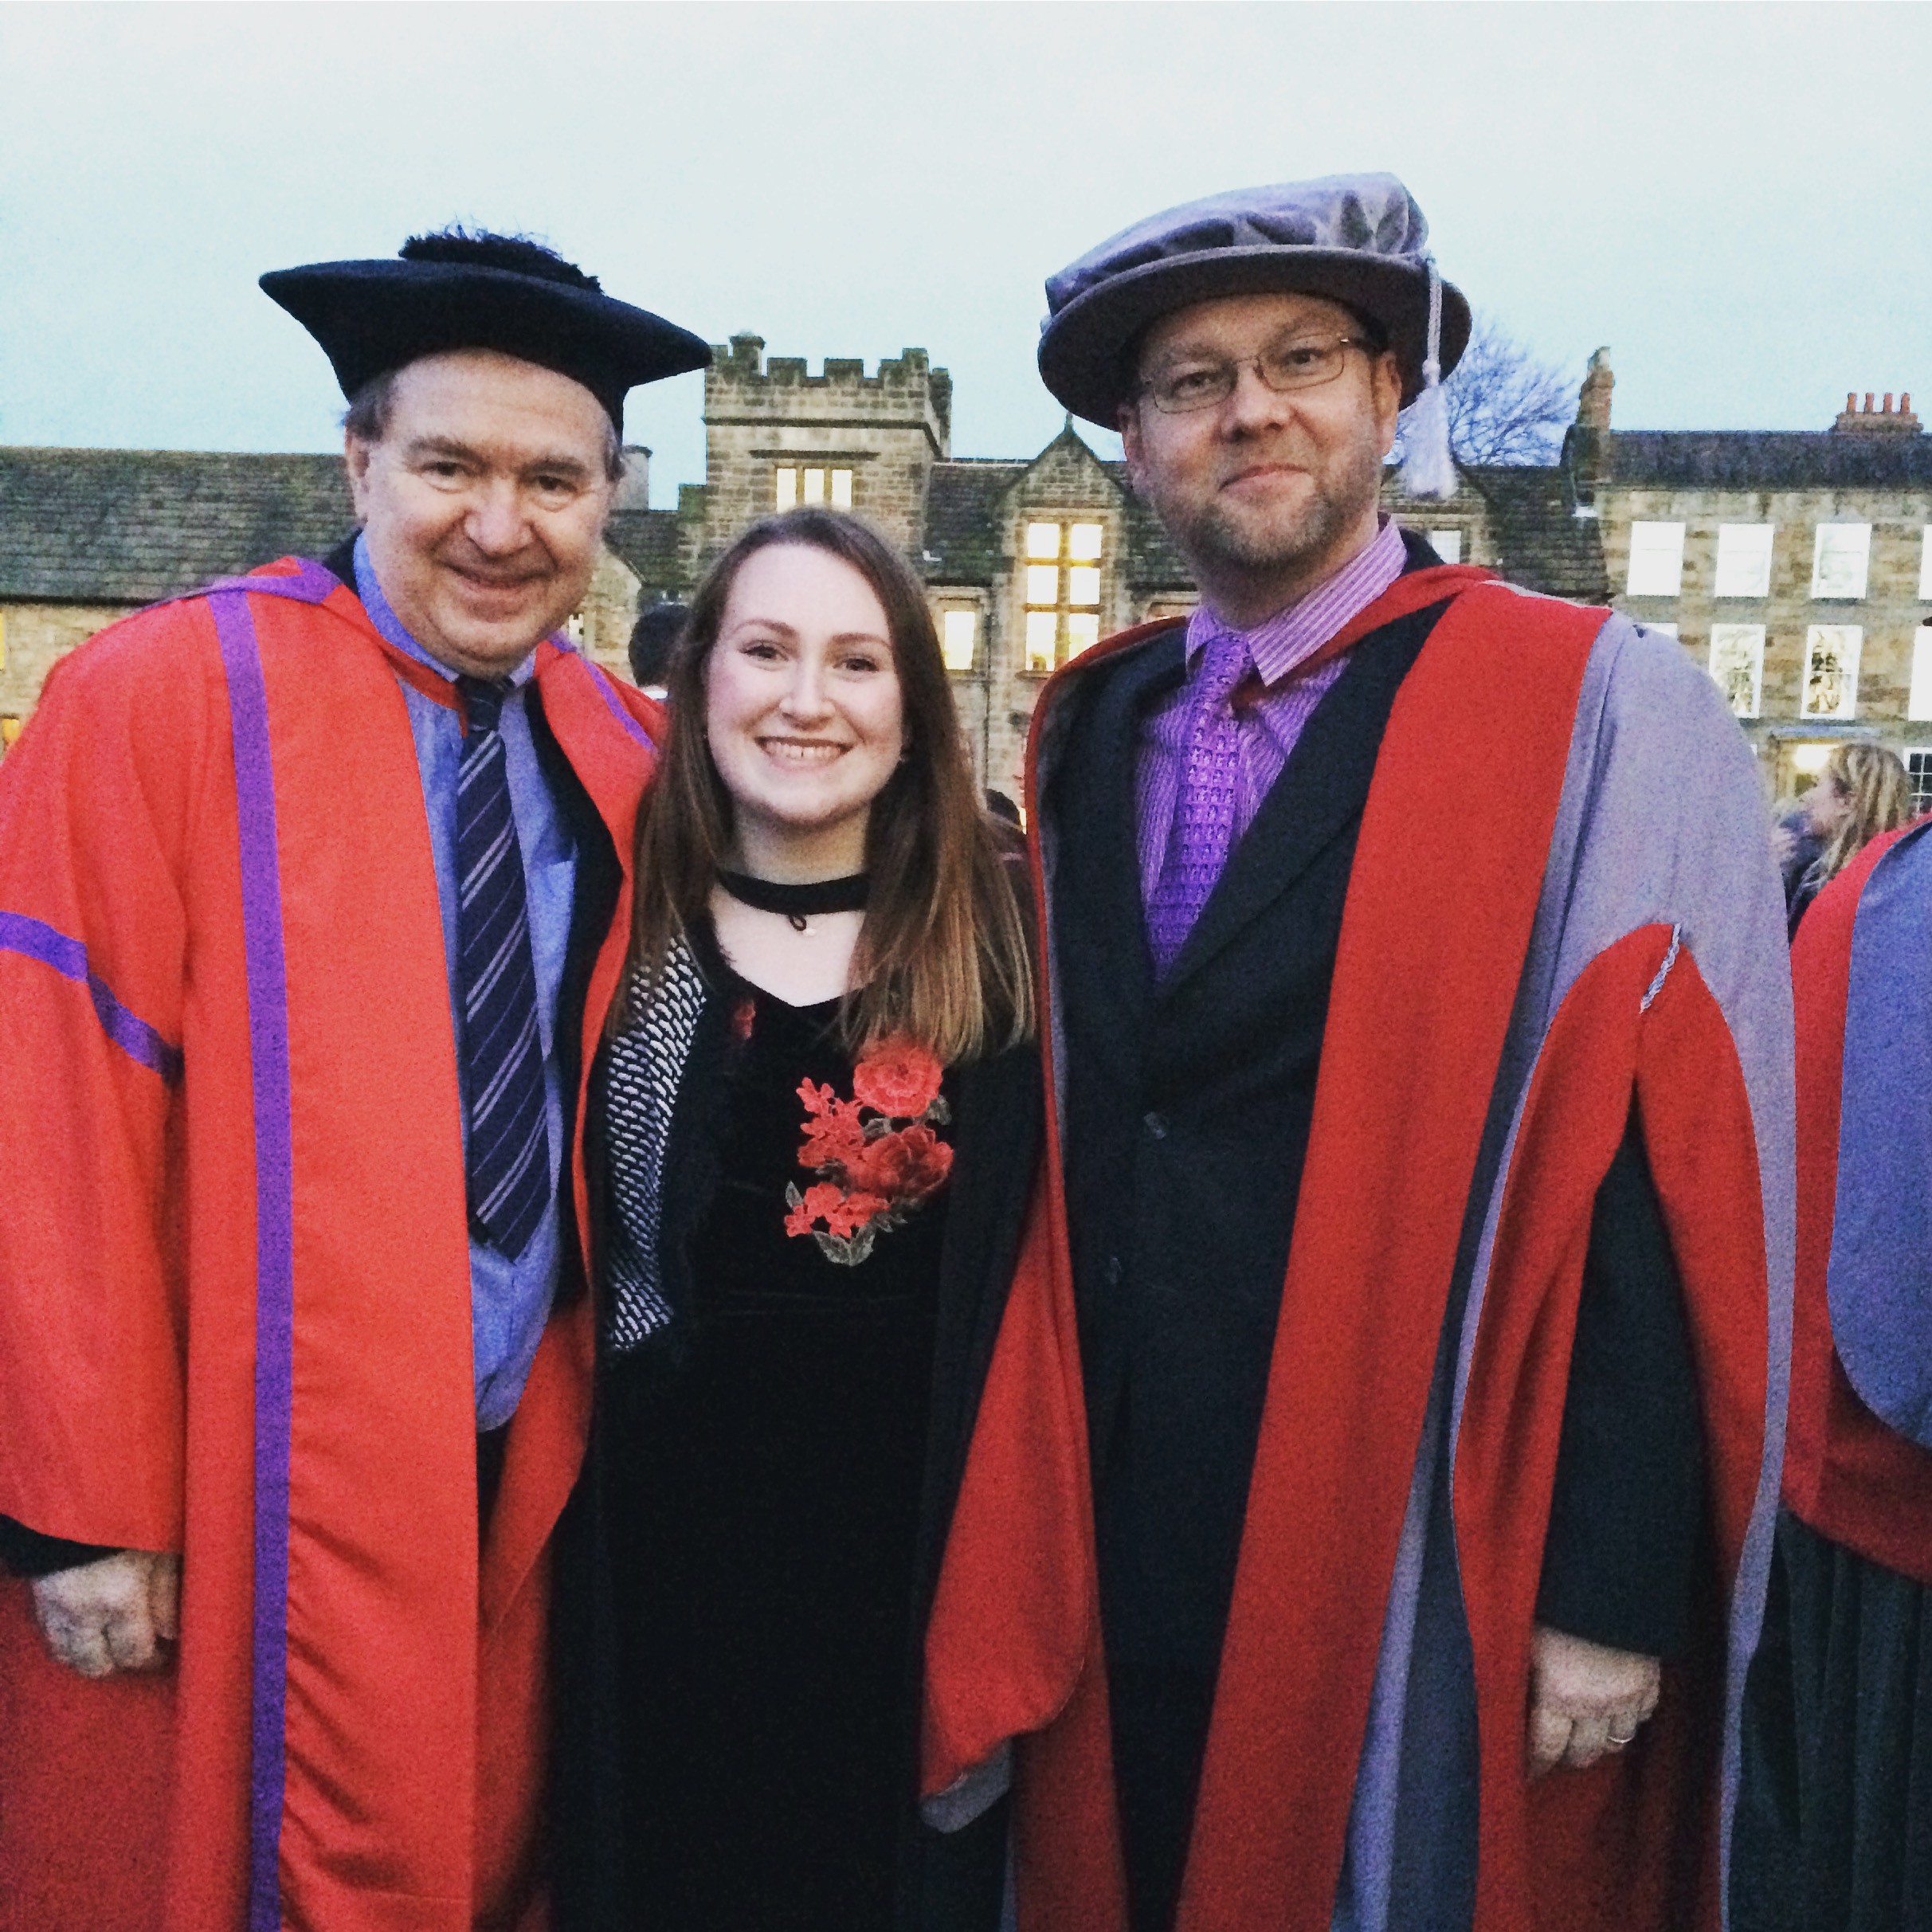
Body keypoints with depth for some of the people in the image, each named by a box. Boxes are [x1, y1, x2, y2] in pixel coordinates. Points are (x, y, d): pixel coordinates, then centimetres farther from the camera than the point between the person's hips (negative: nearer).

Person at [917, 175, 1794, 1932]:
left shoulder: (1606, 714, -10)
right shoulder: (1091, 733, 6)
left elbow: (1661, 1189, -13)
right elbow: (1068, 1130, 8)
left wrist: (1613, 1589, -13)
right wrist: (1019, 1512, 6)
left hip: (1420, 1572, -4)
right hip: (1117, 1546, 5)